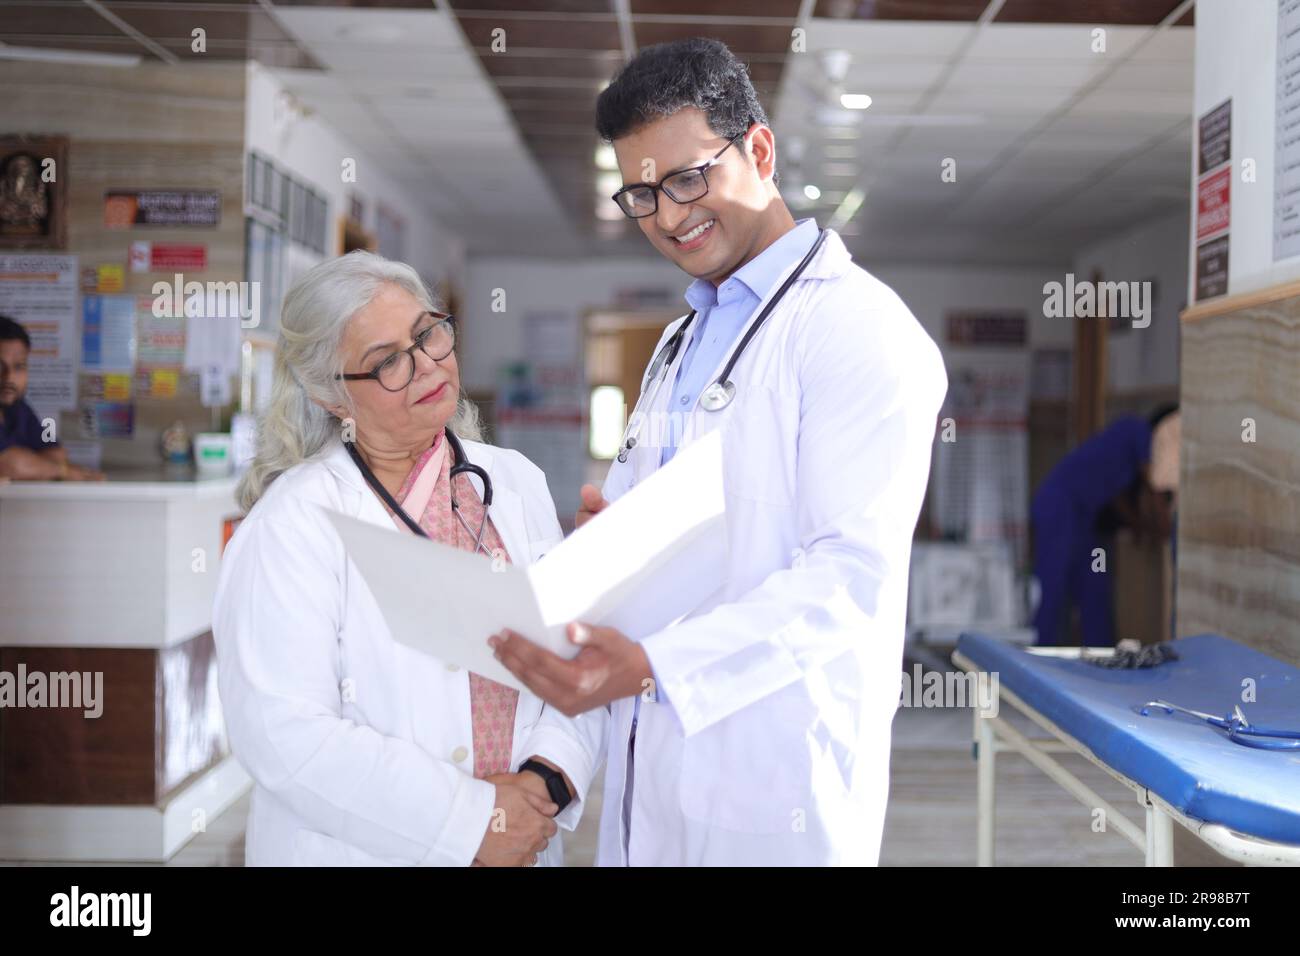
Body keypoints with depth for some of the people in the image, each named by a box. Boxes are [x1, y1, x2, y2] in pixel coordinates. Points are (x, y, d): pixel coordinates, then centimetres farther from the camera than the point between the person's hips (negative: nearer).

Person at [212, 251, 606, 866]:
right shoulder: (295, 523, -14)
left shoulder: (516, 482, 4)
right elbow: (284, 733, -21)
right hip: (360, 850, -5)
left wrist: (545, 780, -16)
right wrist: (470, 821, -22)